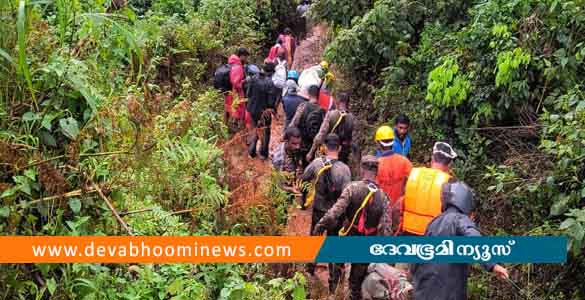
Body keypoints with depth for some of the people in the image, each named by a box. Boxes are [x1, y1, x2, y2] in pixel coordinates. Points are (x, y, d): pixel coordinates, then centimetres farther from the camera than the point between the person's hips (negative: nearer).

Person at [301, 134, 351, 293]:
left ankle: (310, 270, 42)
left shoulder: (316, 163, -13)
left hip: (318, 211, 2)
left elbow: (302, 179, -2)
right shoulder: (344, 168, -18)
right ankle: (333, 283, 16)